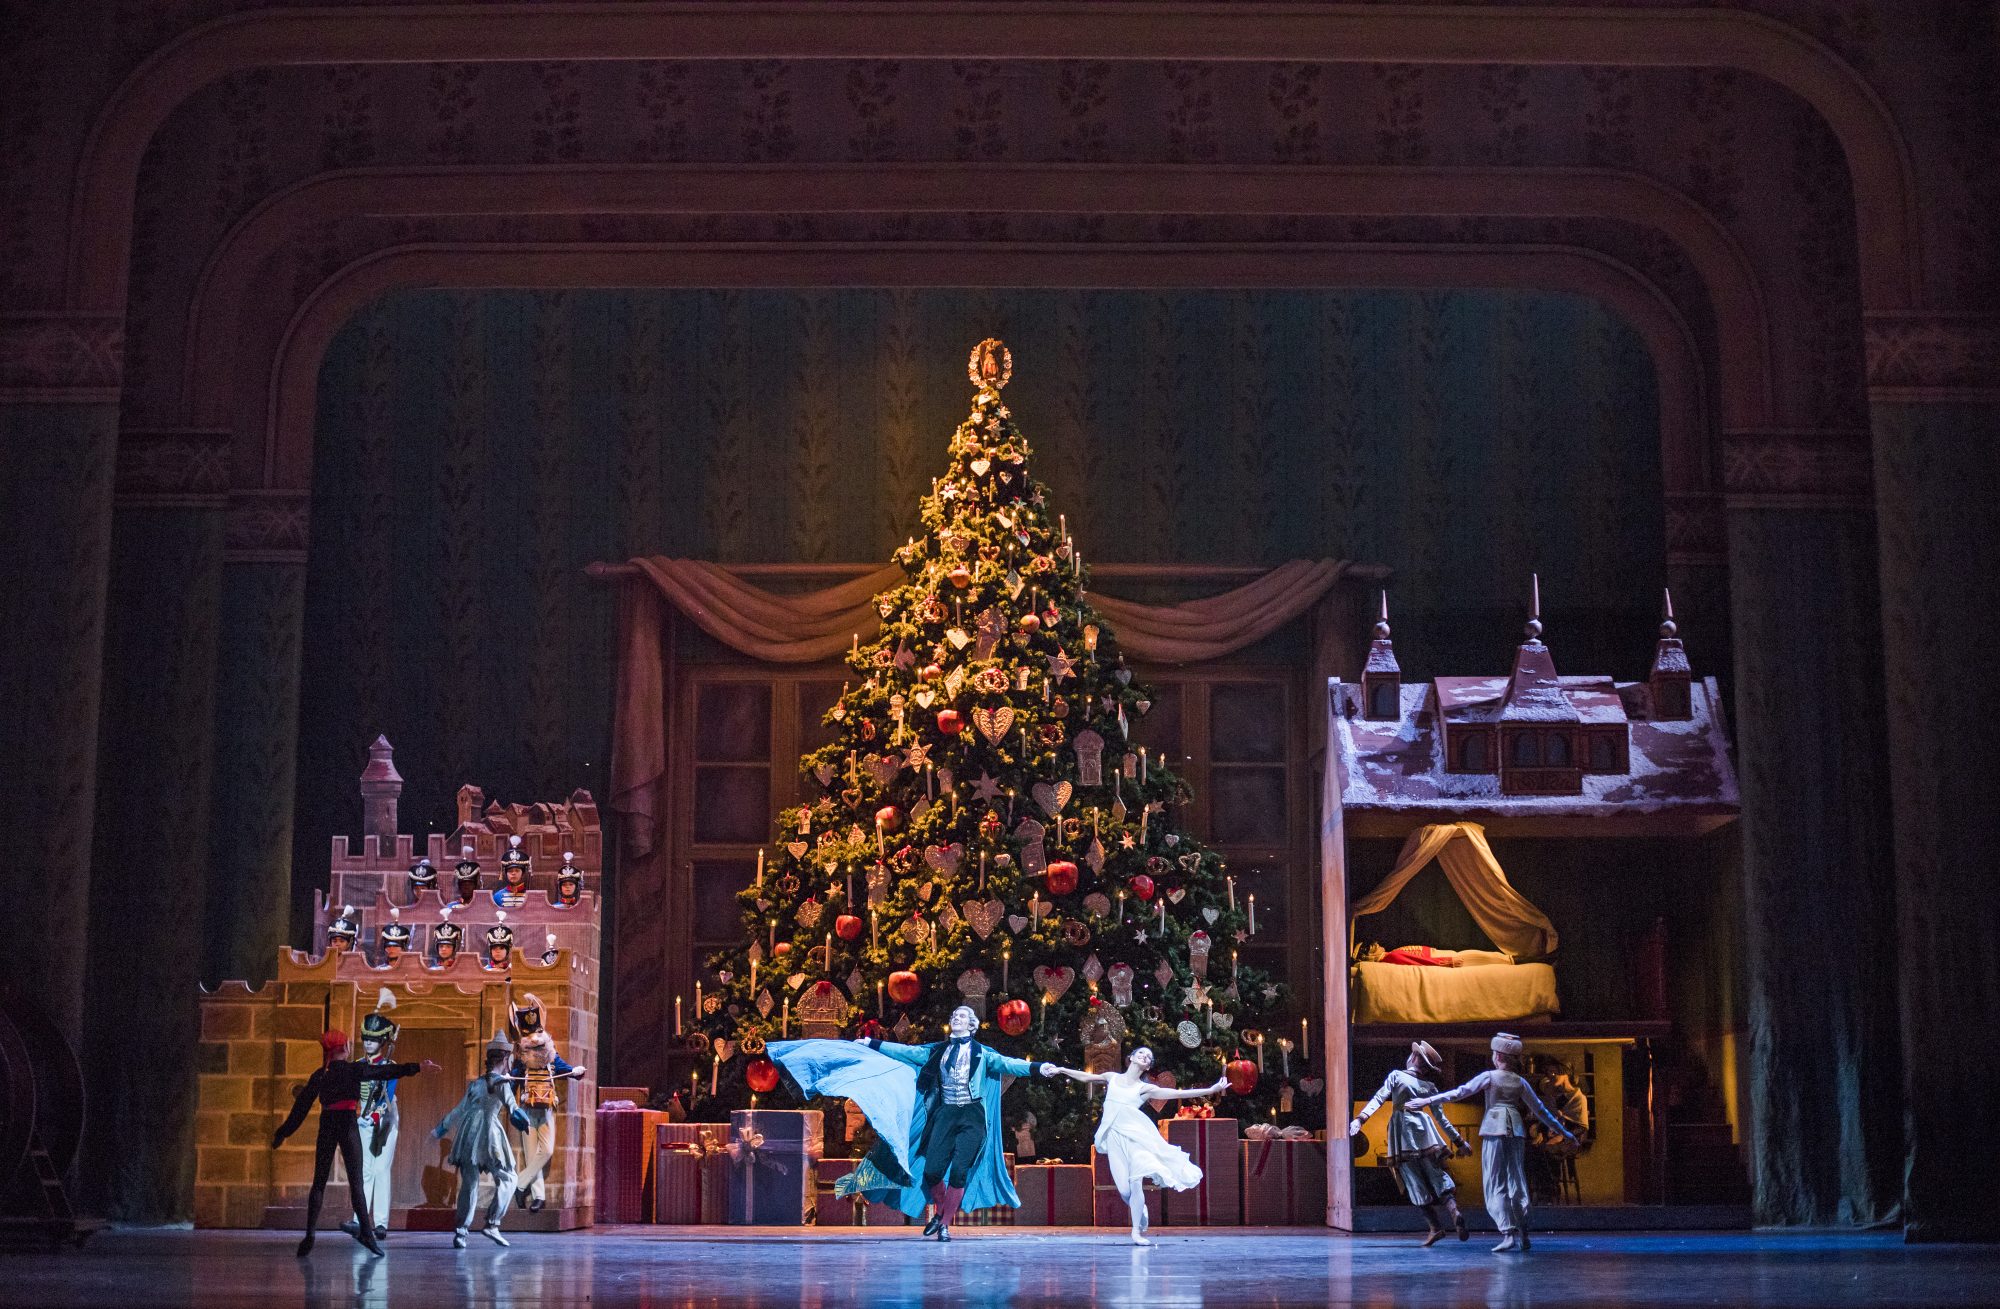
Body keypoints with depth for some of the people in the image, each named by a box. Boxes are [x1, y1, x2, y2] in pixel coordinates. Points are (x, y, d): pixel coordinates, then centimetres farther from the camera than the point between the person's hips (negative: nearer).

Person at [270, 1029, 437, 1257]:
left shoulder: (319, 1075, 8)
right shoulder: (353, 1069, -3)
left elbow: (301, 1106, 9)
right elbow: (386, 1072, -9)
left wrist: (283, 1133, 15)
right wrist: (416, 1068, -10)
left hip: (326, 1128, 3)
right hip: (348, 1126, -3)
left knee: (319, 1182, 6)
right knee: (355, 1182, -1)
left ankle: (310, 1234, -4)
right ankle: (366, 1231, -10)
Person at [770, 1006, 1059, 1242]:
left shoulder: (982, 1053, 3)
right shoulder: (938, 1050, 14)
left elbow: (1006, 1063, -10)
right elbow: (905, 1051, 18)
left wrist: (1038, 1068, -25)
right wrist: (872, 1044, 18)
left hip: (972, 1117, -3)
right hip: (945, 1115, 3)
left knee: (959, 1172, -12)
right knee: (931, 1172, -6)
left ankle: (945, 1224, 3)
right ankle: (941, 1211, 22)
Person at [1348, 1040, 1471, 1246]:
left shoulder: (1396, 1076, -1)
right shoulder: (1429, 1086, 8)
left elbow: (1378, 1099, -12)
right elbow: (1441, 1118, 8)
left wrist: (1360, 1118, -17)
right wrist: (1459, 1142, 15)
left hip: (1401, 1130, -3)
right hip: (1423, 1129, 3)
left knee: (1415, 1182, 2)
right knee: (1436, 1175, 9)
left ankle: (1436, 1226, -1)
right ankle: (1453, 1209, -17)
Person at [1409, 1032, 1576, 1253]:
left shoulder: (1489, 1077, -2)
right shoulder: (1520, 1082, 10)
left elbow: (1460, 1092, -6)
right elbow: (1540, 1110, 15)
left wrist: (1429, 1100, -3)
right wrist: (1563, 1132, 26)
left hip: (1494, 1130, -4)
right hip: (1516, 1131, 4)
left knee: (1496, 1185, -3)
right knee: (1517, 1183, 9)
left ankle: (1508, 1233, -15)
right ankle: (1522, 1236, 10)